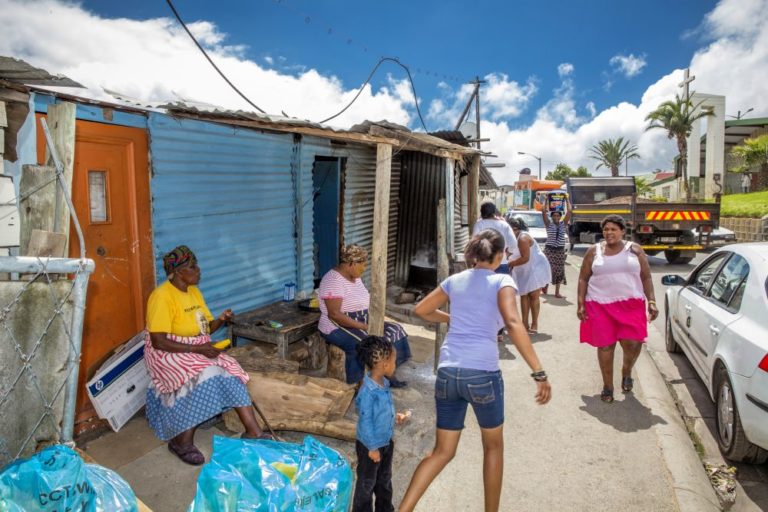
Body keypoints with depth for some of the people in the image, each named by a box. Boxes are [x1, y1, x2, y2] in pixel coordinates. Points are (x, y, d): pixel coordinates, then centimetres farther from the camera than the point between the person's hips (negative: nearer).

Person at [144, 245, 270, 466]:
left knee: (231, 374, -14)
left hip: (198, 350, 7)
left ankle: (253, 432, -13)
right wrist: (198, 349, -25)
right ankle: (182, 441, -14)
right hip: (168, 354, -7)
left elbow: (206, 328, 12)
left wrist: (221, 320, -10)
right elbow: (158, 342, -22)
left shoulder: (194, 292, 8)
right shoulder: (162, 296, -17)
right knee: (204, 377, -30)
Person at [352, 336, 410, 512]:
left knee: (385, 479, 27)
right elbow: (365, 421, -25)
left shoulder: (385, 383, -4)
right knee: (367, 483, 13)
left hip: (387, 442, 9)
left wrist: (395, 417, 3)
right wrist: (372, 447, -20)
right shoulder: (368, 391, -31)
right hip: (370, 445, -9)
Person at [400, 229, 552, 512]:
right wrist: (539, 373, -19)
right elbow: (513, 324, -17)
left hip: (447, 373, 4)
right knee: (493, 447, 22)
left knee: (442, 451, 17)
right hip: (482, 373, -4)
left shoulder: (454, 280, 13)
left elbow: (420, 310, 22)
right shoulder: (502, 281, 0)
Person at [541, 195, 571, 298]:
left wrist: (567, 200, 1)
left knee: (559, 271, 3)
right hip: (549, 249, -2)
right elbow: (544, 211, -10)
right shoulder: (549, 224, 0)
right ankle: (545, 285, 15)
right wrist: (547, 200, -8)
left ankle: (557, 292, 6)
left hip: (560, 250, 2)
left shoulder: (563, 224, 6)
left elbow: (569, 211, -1)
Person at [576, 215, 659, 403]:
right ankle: (608, 386, 18)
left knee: (632, 343, -10)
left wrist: (652, 301, -3)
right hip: (601, 305, 0)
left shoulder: (634, 250, 5)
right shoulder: (594, 251, 4)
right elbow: (583, 279, 6)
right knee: (605, 346, 2)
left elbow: (646, 278, 6)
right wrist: (581, 303, -2)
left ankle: (626, 371, 23)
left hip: (630, 305, 0)